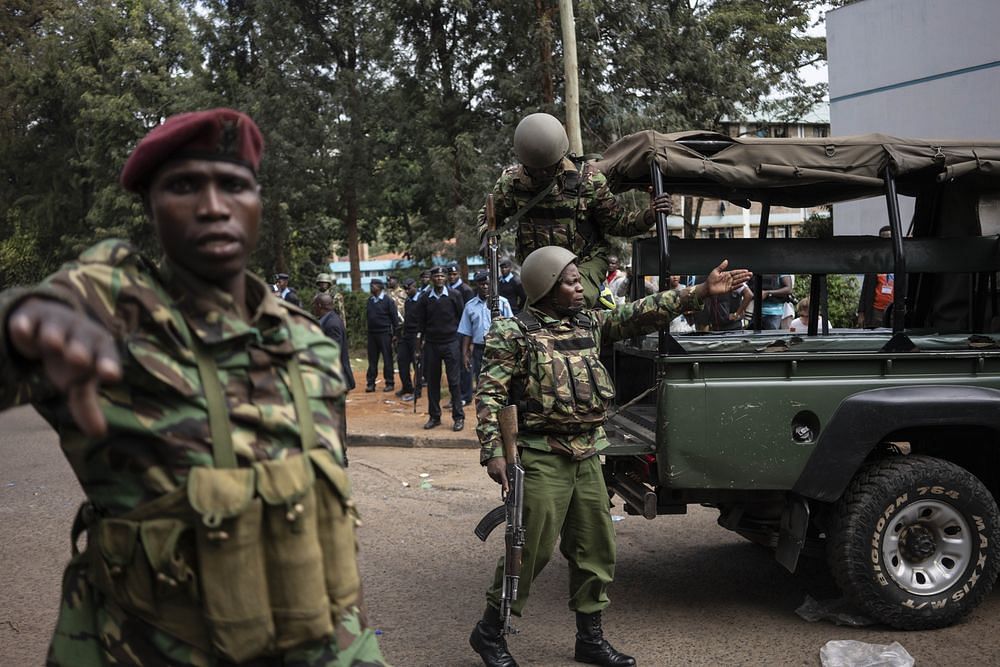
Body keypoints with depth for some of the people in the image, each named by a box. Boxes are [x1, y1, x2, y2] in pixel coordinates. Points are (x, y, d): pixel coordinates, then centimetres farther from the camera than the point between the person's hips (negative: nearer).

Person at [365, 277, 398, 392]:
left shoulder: (388, 301, -6)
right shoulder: (370, 300, 10)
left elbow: (394, 318, -6)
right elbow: (367, 315, 16)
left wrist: (395, 334, -9)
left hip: (384, 333, -5)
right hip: (372, 334, 5)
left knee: (387, 359, 0)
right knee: (372, 360, 7)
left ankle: (390, 383, 6)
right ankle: (370, 383, 11)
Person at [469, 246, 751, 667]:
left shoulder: (589, 323, 10)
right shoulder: (512, 333, -7)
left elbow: (640, 315, 4)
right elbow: (490, 395, -11)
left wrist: (700, 292, -4)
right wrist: (493, 452, -20)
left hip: (587, 455, 7)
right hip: (541, 457, -6)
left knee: (595, 550, 11)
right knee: (533, 549, -3)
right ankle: (489, 632, 16)